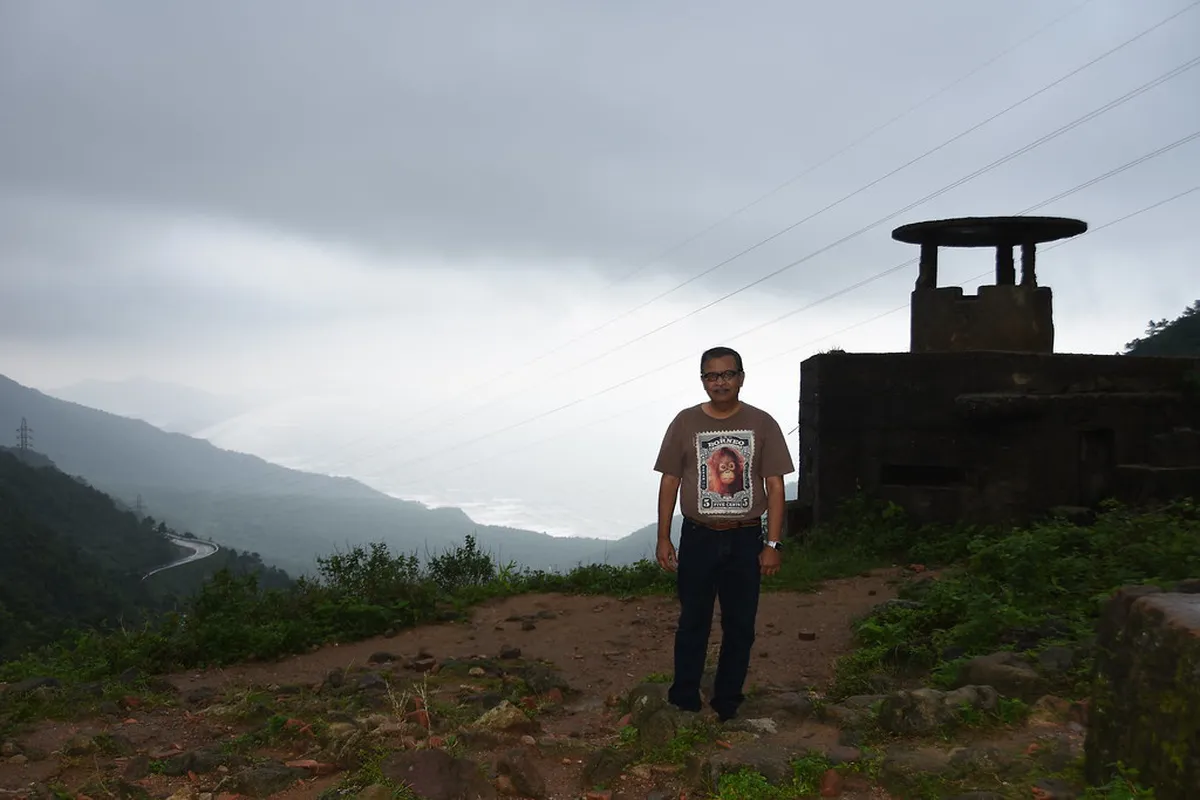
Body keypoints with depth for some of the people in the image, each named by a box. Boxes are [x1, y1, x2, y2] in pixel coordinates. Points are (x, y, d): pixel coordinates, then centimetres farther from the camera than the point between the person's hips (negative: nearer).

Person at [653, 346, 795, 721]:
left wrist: (772, 544, -6)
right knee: (693, 623, 6)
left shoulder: (762, 424, -1)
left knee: (740, 626, 7)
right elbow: (669, 482, 3)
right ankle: (684, 703, 16)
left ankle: (728, 705, 19)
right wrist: (663, 539, 0)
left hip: (745, 540, 0)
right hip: (698, 538, 0)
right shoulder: (685, 423, 0)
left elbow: (774, 485, -1)